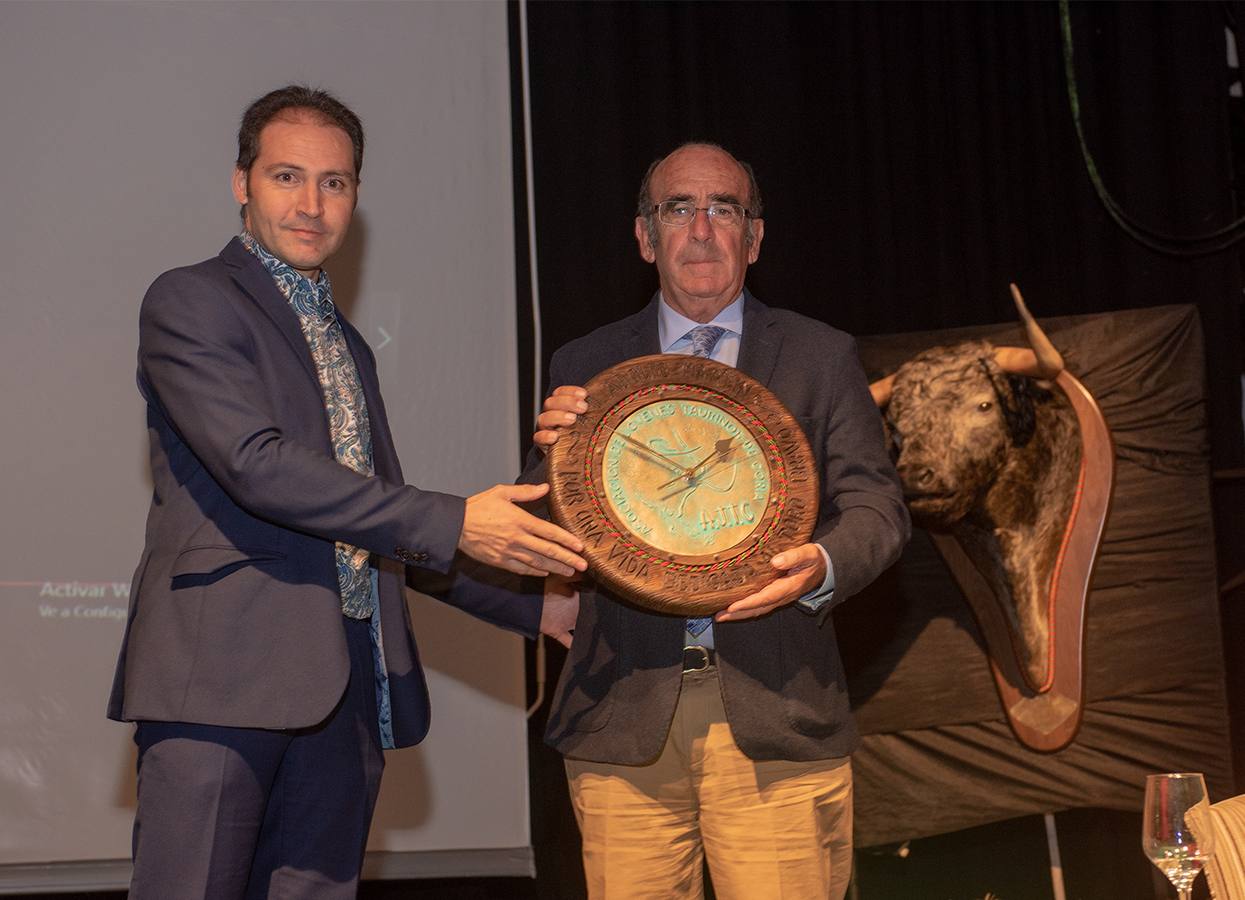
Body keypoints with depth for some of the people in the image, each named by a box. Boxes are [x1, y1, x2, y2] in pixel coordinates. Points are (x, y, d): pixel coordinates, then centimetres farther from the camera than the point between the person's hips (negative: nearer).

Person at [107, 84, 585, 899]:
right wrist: (454, 523, -17)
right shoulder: (190, 302, 0)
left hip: (347, 685, 7)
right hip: (223, 673, -7)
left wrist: (534, 606, 21)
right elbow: (256, 464, -15)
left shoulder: (348, 346, 24)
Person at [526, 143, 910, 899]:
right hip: (624, 723, 1)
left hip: (776, 723, -1)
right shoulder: (584, 369, 13)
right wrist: (554, 457, -12)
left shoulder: (823, 359, 11)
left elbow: (877, 506, 6)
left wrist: (822, 566, -16)